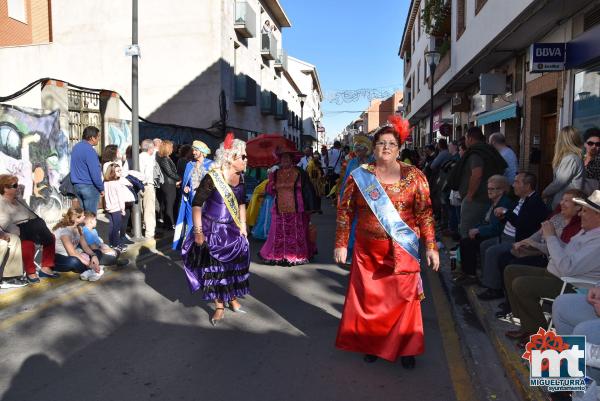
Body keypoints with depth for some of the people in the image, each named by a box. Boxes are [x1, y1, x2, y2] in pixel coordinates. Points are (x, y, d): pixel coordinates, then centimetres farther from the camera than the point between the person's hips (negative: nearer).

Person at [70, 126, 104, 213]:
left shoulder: (75, 147, 11)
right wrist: (101, 188, -9)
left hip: (77, 186, 9)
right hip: (89, 186, -9)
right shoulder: (89, 150, -17)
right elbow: (95, 172, -19)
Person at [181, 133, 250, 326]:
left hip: (233, 230, 6)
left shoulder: (240, 177, 0)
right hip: (213, 230, -5)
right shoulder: (212, 177, -19)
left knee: (234, 266, 13)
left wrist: (243, 226, 10)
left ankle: (233, 299, 34)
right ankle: (219, 307, 20)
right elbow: (196, 204, -17)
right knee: (214, 267, 5)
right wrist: (198, 231, -18)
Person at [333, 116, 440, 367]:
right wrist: (341, 244, -1)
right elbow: (345, 211, 3)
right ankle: (371, 345, 29)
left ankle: (406, 349, 25)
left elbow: (425, 213, -1)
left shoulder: (414, 176, -1)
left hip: (402, 250, -1)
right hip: (368, 251, 1)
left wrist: (431, 246, -5)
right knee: (369, 298, 9)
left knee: (404, 299, 6)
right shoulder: (359, 176, 0)